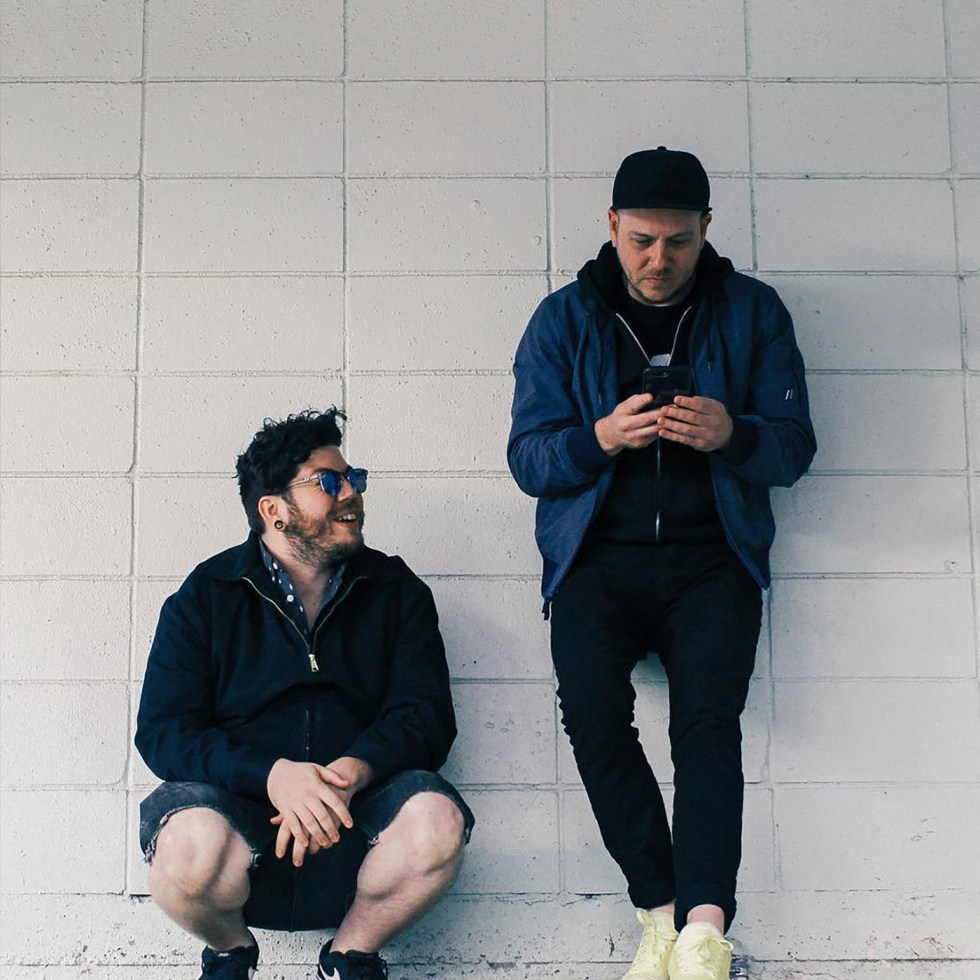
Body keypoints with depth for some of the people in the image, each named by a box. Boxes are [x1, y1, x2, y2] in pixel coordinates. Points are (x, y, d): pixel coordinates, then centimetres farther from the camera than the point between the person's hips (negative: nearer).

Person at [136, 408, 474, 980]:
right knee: (191, 843, -35)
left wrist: (353, 771, -21)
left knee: (436, 819, -30)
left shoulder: (397, 591, 11)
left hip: (358, 805, 2)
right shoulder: (206, 597, 6)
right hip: (235, 800, -1)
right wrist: (272, 774, -22)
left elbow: (425, 714, 1)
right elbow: (163, 730, -4)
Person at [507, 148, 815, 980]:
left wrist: (731, 435, -19)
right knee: (591, 706, -25)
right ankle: (664, 912, -15)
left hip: (712, 556, 0)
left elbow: (795, 448, 4)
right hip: (599, 558, 0)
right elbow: (527, 458, 2)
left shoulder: (752, 312, 7)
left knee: (708, 714, -24)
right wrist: (601, 438, -19)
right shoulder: (564, 320, 7)